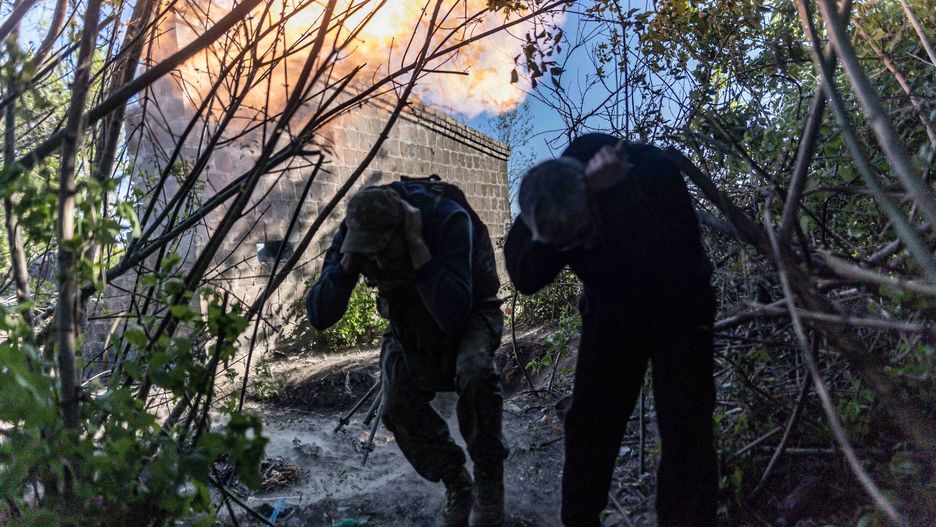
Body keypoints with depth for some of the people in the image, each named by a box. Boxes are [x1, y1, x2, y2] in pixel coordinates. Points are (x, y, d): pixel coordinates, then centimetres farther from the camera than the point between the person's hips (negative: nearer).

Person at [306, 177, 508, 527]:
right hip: (408, 324, 4)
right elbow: (319, 316, -22)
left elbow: (452, 314, -43)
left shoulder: (448, 218, -35)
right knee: (397, 406, -13)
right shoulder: (354, 231, -21)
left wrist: (416, 245, -46)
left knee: (474, 374, -33)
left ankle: (488, 490, -13)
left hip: (470, 312, -4)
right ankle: (456, 486, 11)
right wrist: (348, 261, -35)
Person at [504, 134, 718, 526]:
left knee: (685, 431, -9)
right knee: (587, 424, 4)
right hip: (609, 314, 3)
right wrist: (558, 239, -43)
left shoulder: (650, 171, -33)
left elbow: (685, 261, -42)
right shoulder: (544, 207, -22)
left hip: (677, 309, -3)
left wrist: (613, 199, -46)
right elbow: (524, 279, -28)